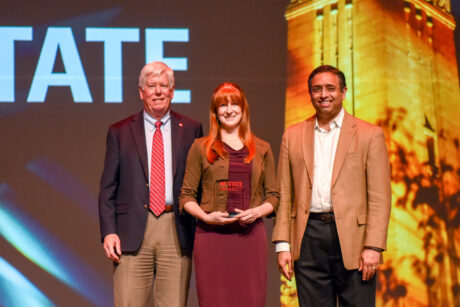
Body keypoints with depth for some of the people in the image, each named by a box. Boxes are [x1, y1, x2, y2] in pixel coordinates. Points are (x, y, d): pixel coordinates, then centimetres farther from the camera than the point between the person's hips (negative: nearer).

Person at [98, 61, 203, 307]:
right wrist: (108, 231, -4)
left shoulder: (191, 130, 11)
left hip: (177, 232, 1)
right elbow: (107, 188, 8)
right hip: (133, 232, 0)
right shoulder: (120, 132, 10)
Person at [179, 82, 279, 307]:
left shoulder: (262, 149, 14)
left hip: (250, 234, 2)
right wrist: (206, 216, -10)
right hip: (211, 236, -1)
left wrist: (258, 211, -7)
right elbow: (186, 196, 7)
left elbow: (273, 195, 14)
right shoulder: (201, 148, 8)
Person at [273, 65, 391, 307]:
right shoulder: (293, 136, 12)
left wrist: (373, 246, -10)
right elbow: (285, 196, 11)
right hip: (309, 238, 2)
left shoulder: (369, 135, 4)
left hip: (352, 237, -2)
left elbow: (380, 198, -1)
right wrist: (283, 245, 3)